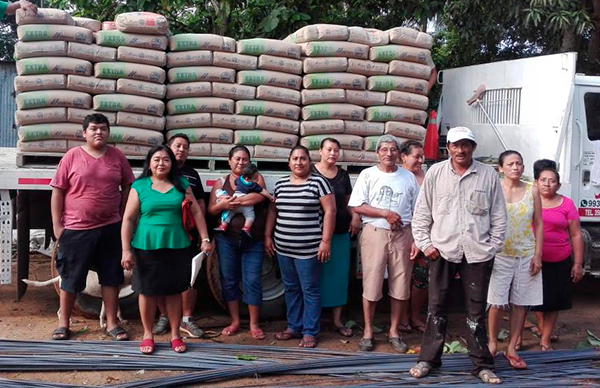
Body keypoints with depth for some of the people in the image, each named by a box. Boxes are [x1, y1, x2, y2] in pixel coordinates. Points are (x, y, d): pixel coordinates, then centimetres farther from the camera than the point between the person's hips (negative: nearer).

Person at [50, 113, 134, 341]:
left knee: (111, 276, 9)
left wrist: (124, 218, 7)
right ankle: (63, 323, 23)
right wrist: (57, 225, -6)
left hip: (110, 228, 2)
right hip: (76, 229, -2)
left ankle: (112, 323, 21)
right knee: (71, 278, 8)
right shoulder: (72, 156, -4)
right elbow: (58, 192, -3)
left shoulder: (117, 157, 2)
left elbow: (128, 188, 10)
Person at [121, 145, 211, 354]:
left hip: (177, 247, 1)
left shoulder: (182, 184, 5)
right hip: (147, 247, -1)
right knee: (148, 291, 8)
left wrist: (205, 239, 1)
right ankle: (148, 334, 24)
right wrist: (126, 250, -8)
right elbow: (128, 219, -2)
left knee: (174, 291, 9)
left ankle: (175, 335, 21)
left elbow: (196, 212, 8)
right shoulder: (139, 186, -1)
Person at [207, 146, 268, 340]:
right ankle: (235, 322, 19)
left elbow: (259, 196, -17)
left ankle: (254, 324, 10)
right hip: (227, 239, 2)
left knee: (252, 281, -1)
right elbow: (211, 210, 5)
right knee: (229, 280, 7)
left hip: (253, 240, -2)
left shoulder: (256, 177, 4)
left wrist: (233, 201, -17)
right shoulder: (221, 182, 8)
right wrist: (222, 205, -17)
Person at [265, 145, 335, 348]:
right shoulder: (280, 183, 10)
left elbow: (330, 211, -8)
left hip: (308, 248, -5)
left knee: (310, 290, 1)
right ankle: (293, 326, 25)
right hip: (283, 247, 5)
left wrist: (326, 241, -12)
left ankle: (310, 332, 9)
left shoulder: (318, 182, -5)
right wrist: (267, 236, 11)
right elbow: (272, 211, 16)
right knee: (291, 288, 14)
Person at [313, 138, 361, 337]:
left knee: (340, 274, 7)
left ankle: (337, 320, 17)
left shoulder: (343, 175, 11)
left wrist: (355, 216, -1)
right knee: (317, 274, 0)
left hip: (341, 232, 5)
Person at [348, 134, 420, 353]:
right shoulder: (368, 174, 2)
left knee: (400, 285, 6)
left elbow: (417, 211, 10)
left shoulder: (408, 177, 9)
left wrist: (416, 239, 1)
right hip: (374, 233, -2)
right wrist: (385, 213, -13)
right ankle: (368, 332, 13)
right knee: (371, 284, 0)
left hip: (402, 235, 2)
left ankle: (394, 332, 19)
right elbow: (357, 206, -6)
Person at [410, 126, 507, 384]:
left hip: (478, 254, 0)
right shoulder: (435, 173, 2)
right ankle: (428, 358, 20)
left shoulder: (488, 175, 2)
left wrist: (493, 247, 1)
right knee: (436, 307, 8)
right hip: (442, 251, 0)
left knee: (476, 311, 8)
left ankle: (482, 365, 18)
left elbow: (499, 217, 5)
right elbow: (422, 213, 5)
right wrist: (425, 244, -1)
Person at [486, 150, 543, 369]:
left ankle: (512, 348, 17)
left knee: (521, 303, 6)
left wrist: (538, 255, 0)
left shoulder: (532, 191, 4)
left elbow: (538, 224, 6)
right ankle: (493, 343, 19)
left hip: (526, 255, 3)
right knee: (497, 302, 1)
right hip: (500, 254, -2)